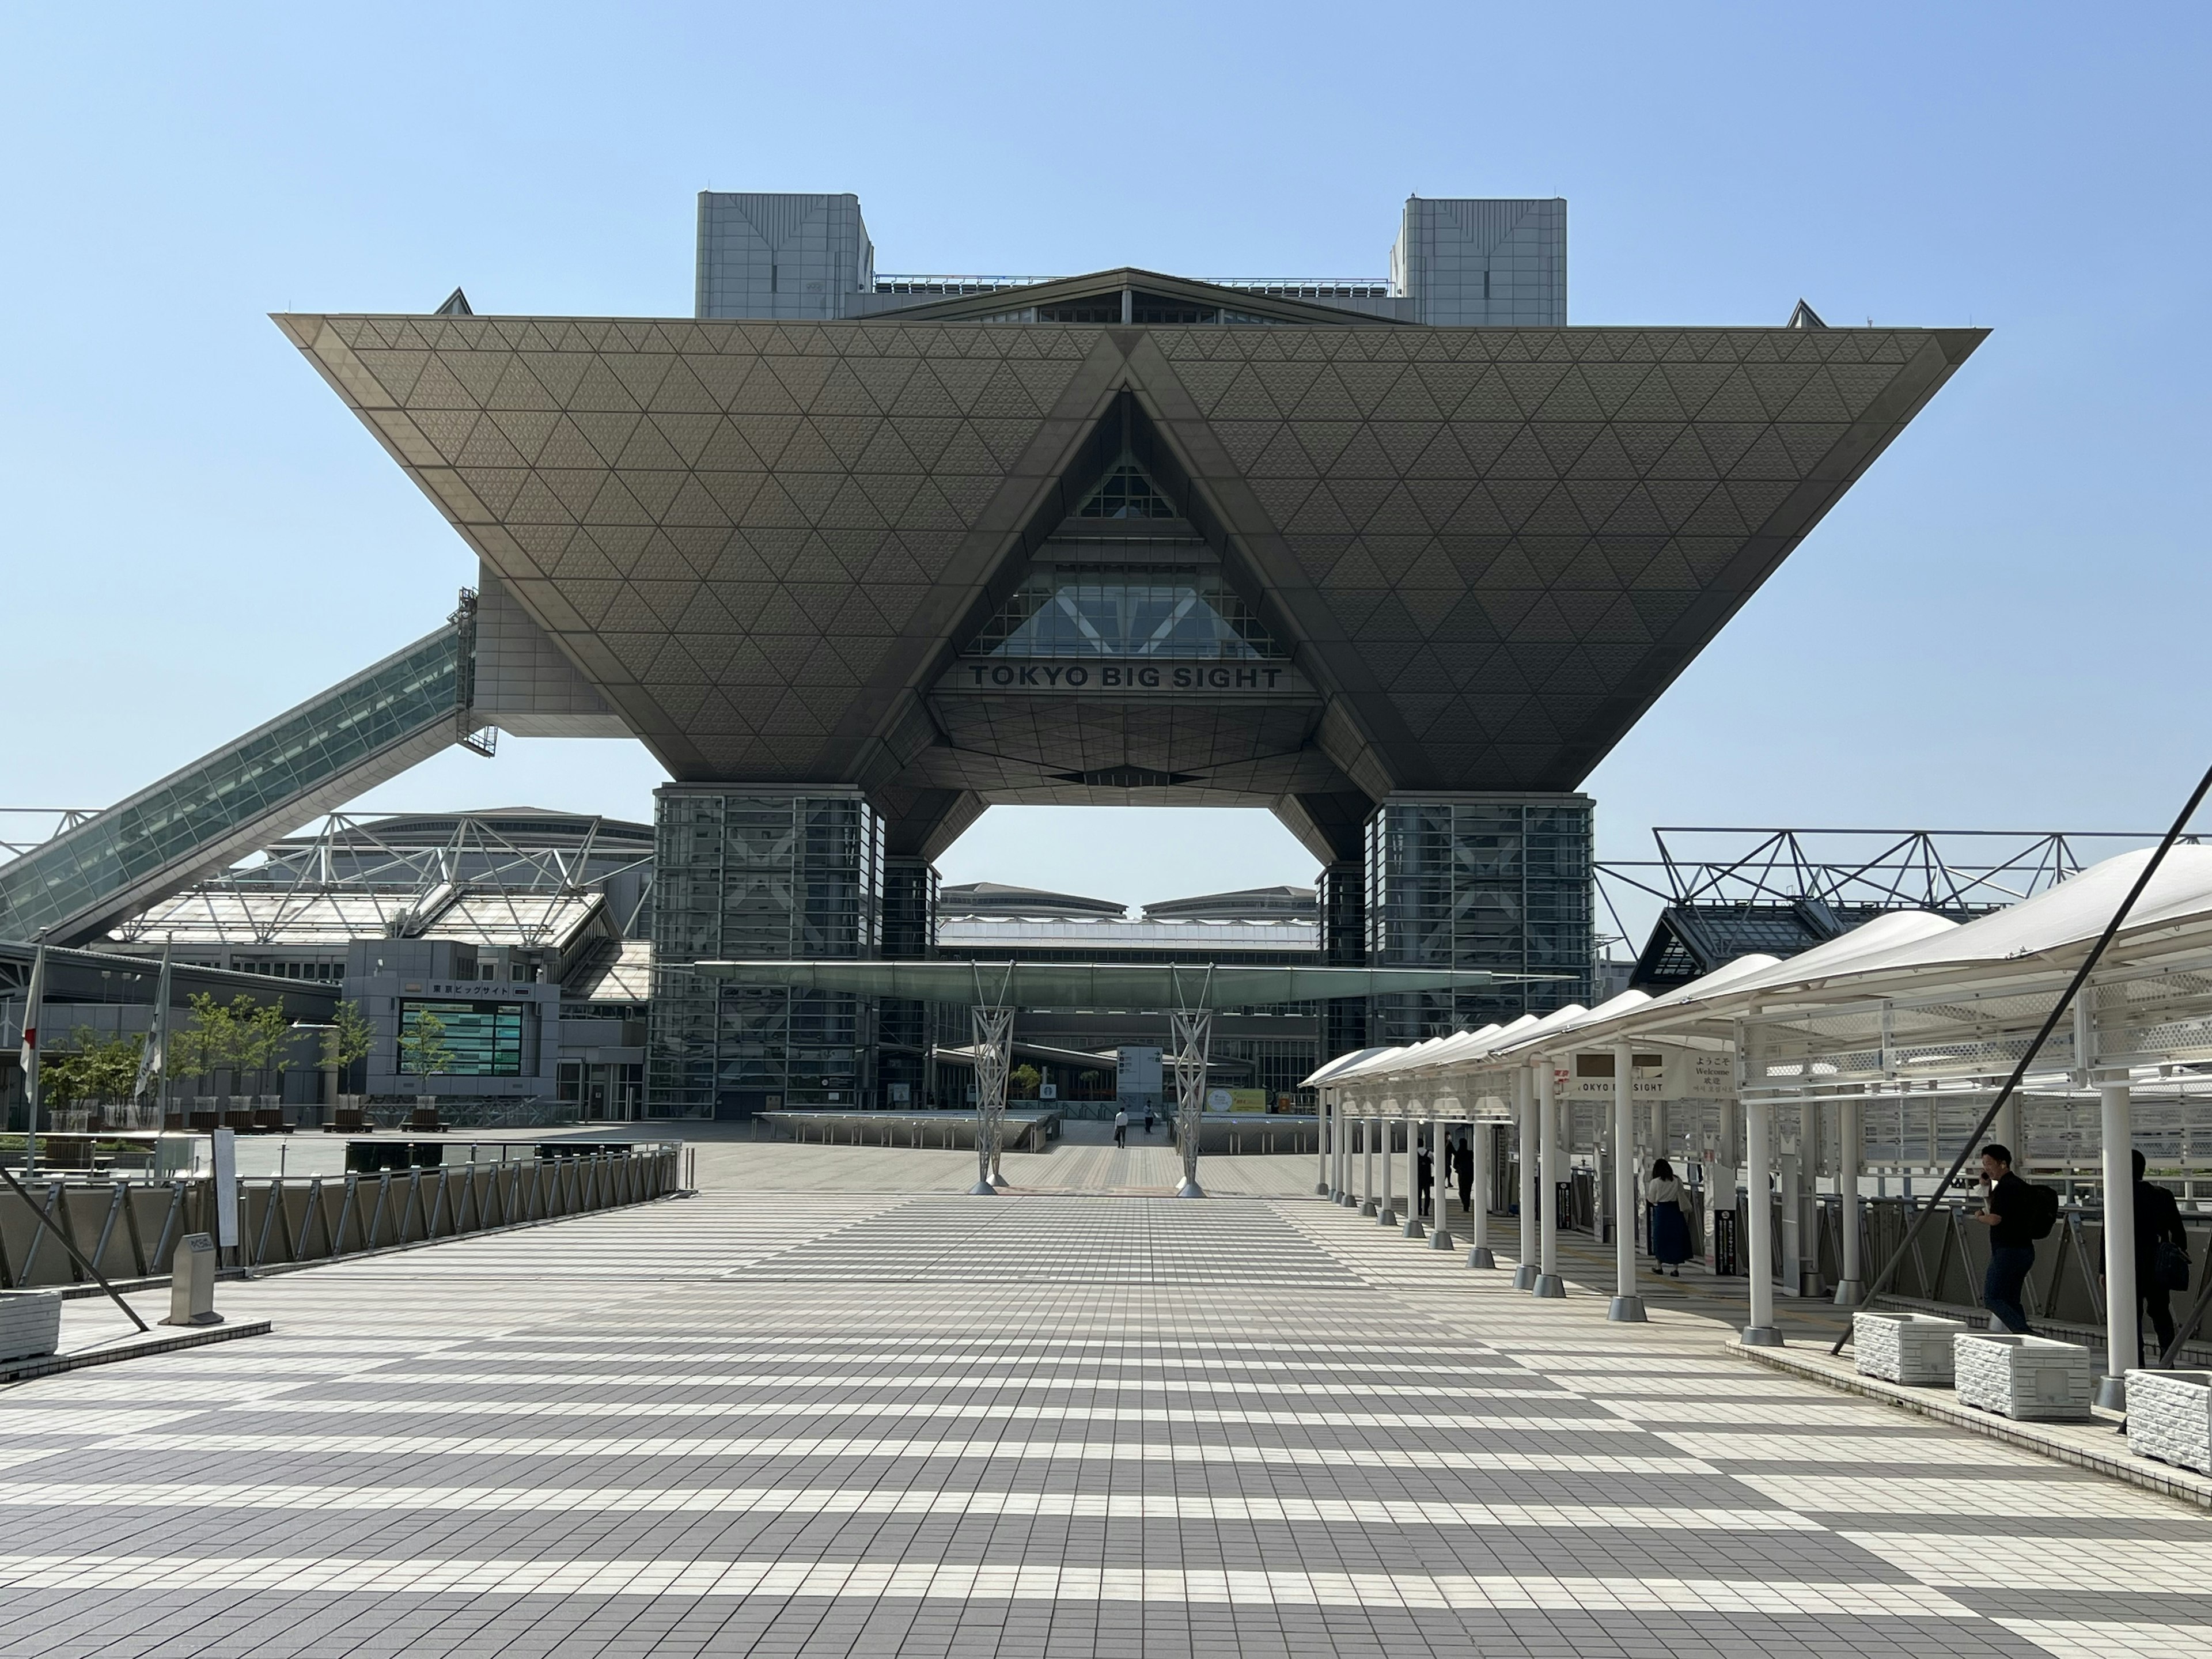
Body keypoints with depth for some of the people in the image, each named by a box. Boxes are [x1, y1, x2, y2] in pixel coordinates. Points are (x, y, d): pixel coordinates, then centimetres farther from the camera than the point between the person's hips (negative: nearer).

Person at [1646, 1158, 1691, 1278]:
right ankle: (1675, 1268, 2)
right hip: (1674, 1211, 2)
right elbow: (1681, 1198, 1)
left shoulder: (1655, 1182, -9)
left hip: (1661, 1211, -2)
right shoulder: (1676, 1181, -2)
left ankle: (1659, 1266, 18)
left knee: (1660, 1238, 11)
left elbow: (1652, 1199, -3)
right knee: (1676, 1238, 5)